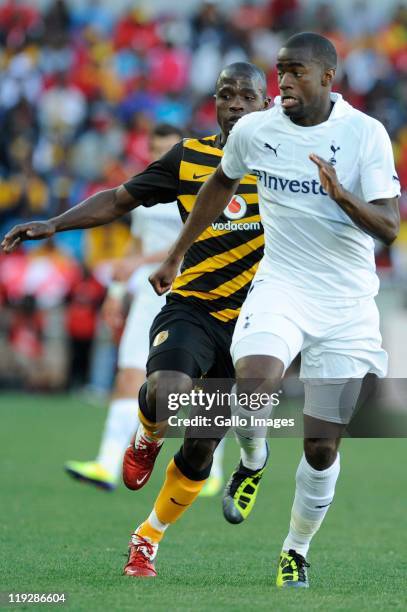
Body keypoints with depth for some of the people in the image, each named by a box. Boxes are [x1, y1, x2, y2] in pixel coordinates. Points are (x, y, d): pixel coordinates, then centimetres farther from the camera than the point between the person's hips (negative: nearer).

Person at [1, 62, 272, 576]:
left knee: (202, 447, 5)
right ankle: (147, 436, 8)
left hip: (248, 322, 1)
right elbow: (120, 199, 13)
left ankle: (148, 538, 31)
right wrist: (54, 225, 3)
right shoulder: (189, 157, 6)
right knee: (164, 398, -31)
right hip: (191, 308, -1)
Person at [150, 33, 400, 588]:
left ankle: (296, 549, 22)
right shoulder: (253, 130, 0)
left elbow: (389, 227, -12)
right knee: (254, 376, -30)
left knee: (322, 444, -1)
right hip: (282, 286, 1)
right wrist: (176, 256, 27)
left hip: (348, 302, -1)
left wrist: (341, 195, -31)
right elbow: (221, 185, 21)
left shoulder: (366, 133, -8)